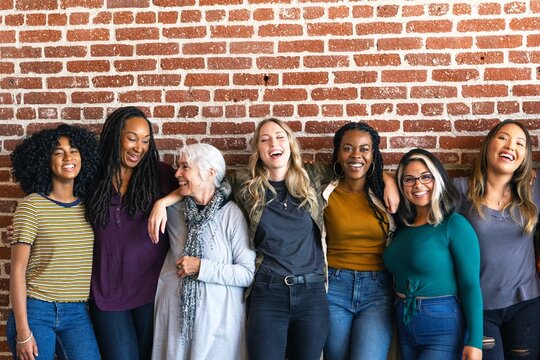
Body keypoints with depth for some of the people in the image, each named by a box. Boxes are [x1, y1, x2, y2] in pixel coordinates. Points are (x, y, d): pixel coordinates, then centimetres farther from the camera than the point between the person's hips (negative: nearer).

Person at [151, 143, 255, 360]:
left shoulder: (232, 214, -10)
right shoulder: (173, 209, 1)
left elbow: (249, 273, -12)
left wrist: (202, 268, -15)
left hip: (217, 316, -3)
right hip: (175, 312, 3)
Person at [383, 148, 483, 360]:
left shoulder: (455, 225, -11)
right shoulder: (402, 226, 7)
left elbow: (471, 286, -13)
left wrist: (474, 341, -18)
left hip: (444, 327, -6)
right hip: (404, 325, 6)